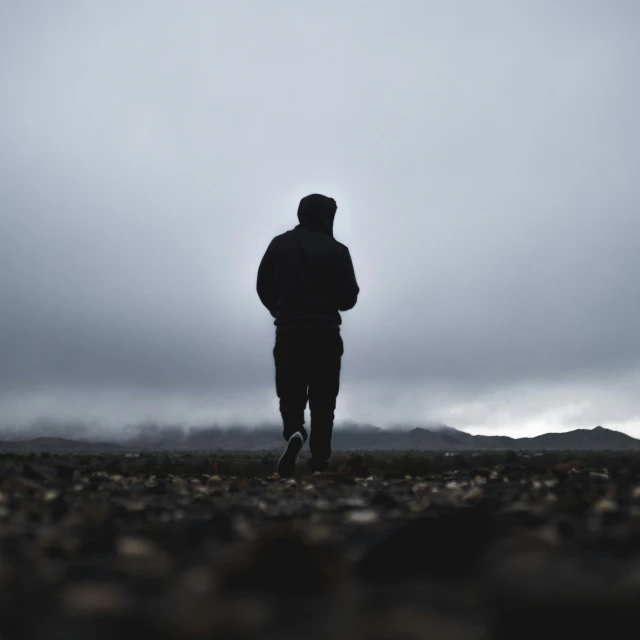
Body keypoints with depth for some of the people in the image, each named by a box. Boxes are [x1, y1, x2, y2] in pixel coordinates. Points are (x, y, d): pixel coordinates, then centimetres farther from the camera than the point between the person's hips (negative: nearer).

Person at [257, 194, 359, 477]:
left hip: (288, 333, 1)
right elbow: (349, 297, -4)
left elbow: (263, 287, 7)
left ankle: (294, 433, -20)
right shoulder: (336, 249, -1)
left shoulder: (279, 244, 6)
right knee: (323, 400, 8)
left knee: (290, 395, 9)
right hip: (325, 333, -1)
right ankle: (319, 459, 2)